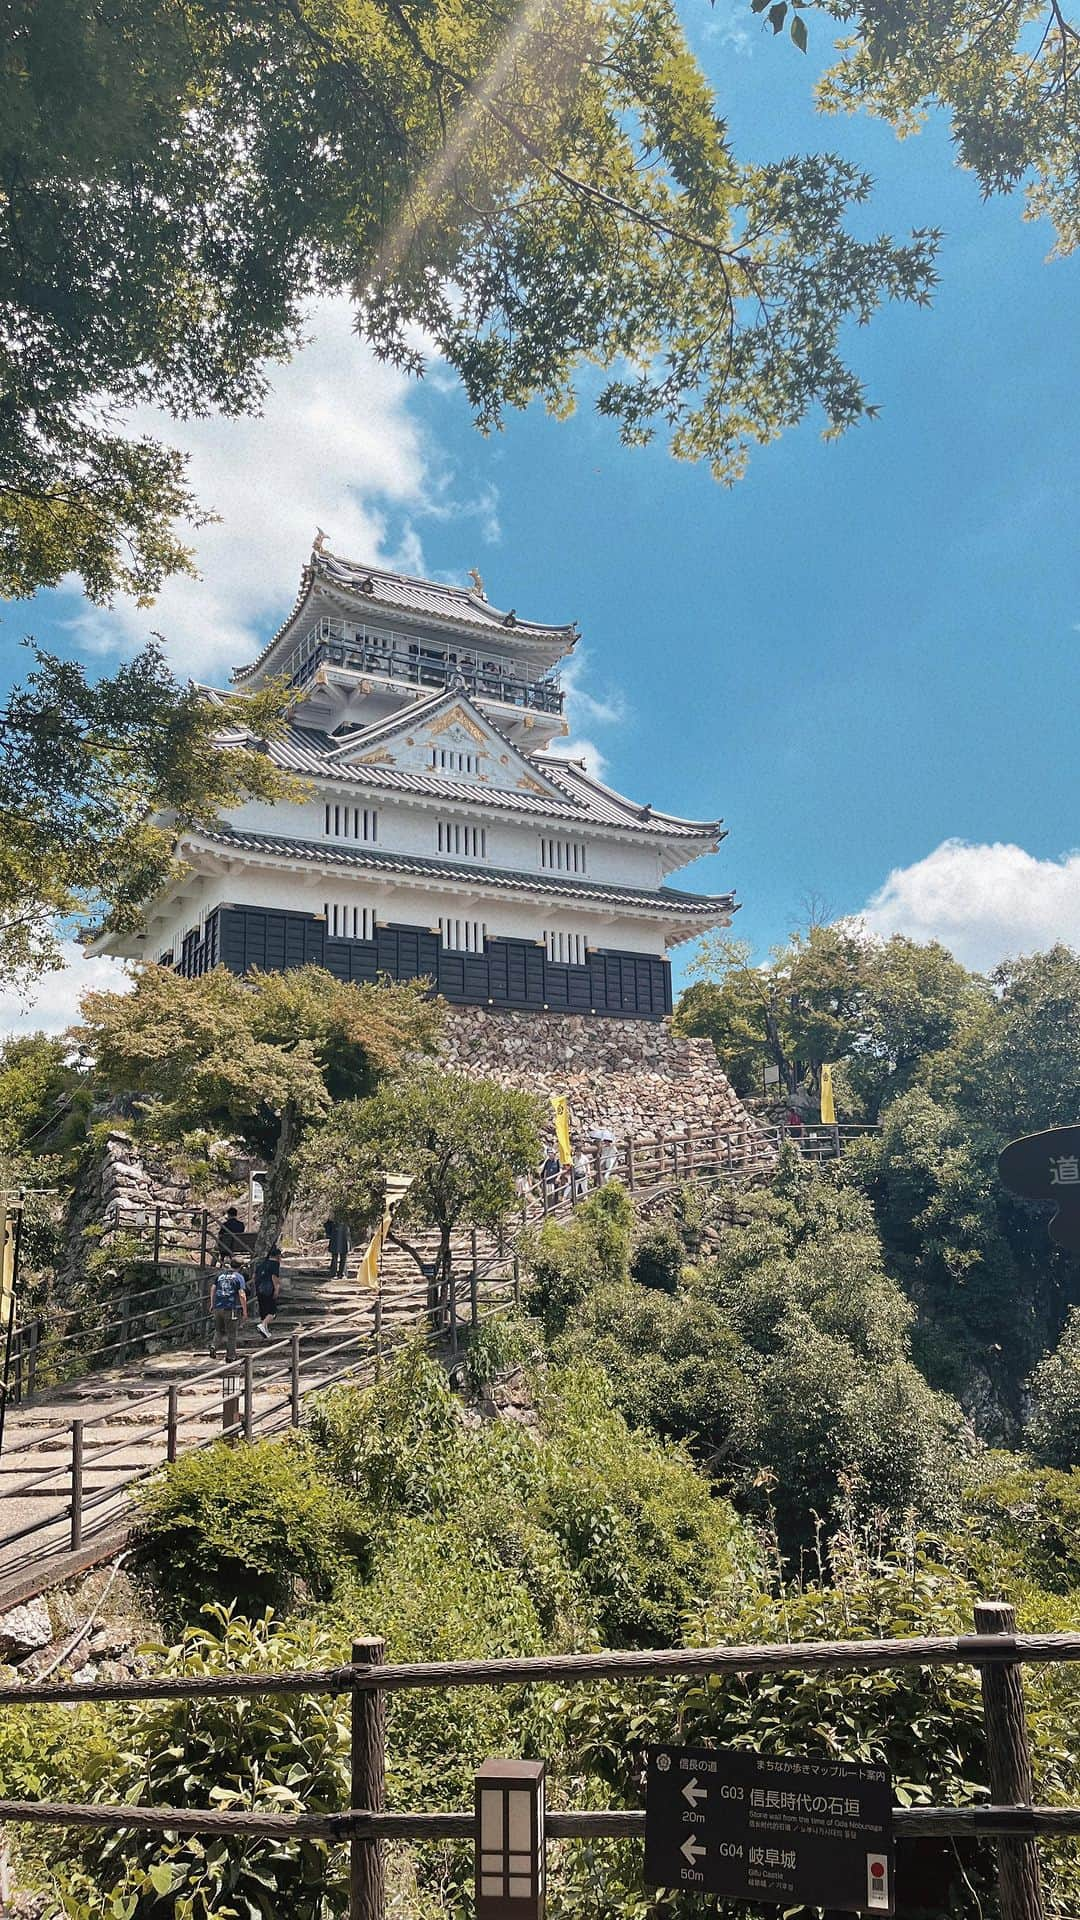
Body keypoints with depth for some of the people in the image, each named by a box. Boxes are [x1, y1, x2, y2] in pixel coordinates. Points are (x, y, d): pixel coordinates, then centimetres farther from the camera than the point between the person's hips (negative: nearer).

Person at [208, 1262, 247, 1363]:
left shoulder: (220, 1274, 12)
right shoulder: (239, 1277, -1)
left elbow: (212, 1288, 8)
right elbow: (242, 1295, -9)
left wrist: (212, 1304, 15)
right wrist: (245, 1311, -6)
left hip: (217, 1307, 4)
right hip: (230, 1308, -4)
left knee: (218, 1330, 19)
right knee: (231, 1333, 7)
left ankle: (213, 1346, -5)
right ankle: (230, 1356, 12)